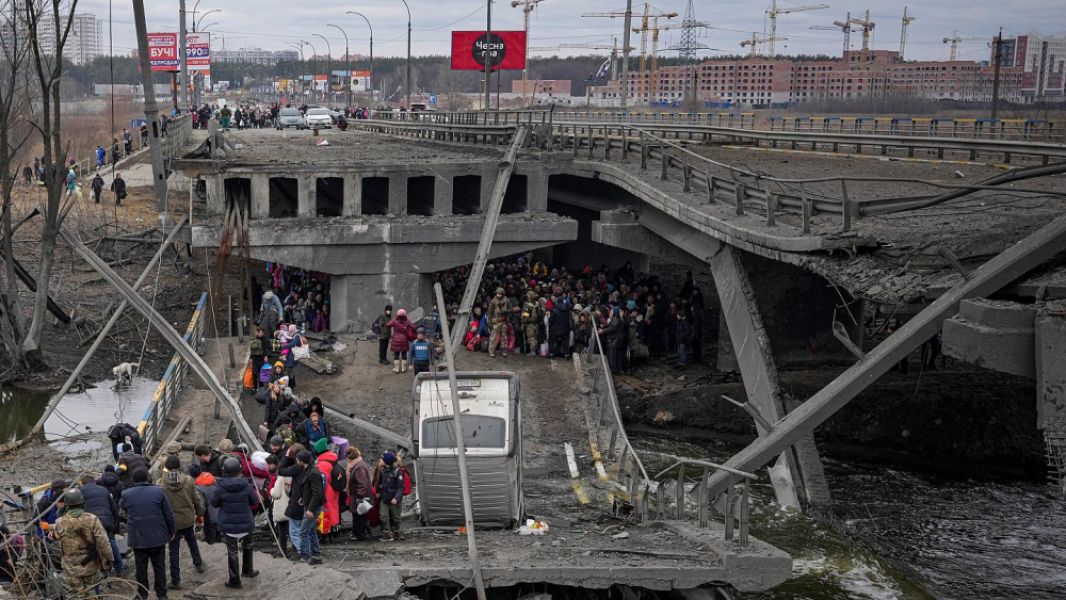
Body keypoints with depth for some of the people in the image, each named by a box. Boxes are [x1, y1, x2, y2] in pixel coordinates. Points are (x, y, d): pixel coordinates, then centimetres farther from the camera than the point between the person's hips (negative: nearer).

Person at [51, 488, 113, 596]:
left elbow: (55, 536, 9)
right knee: (89, 593, 16)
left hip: (72, 568, 0)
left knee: (77, 594, 9)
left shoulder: (60, 523, -12)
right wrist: (108, 559, -2)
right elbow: (103, 541, -13)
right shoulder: (92, 519, -14)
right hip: (91, 565, 0)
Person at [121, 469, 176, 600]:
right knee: (159, 566, 10)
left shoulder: (126, 494, -2)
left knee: (141, 567, 11)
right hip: (158, 536, 0)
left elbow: (124, 512, 11)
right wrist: (172, 531, 10)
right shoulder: (158, 491, -4)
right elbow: (169, 514, -1)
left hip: (137, 538, 0)